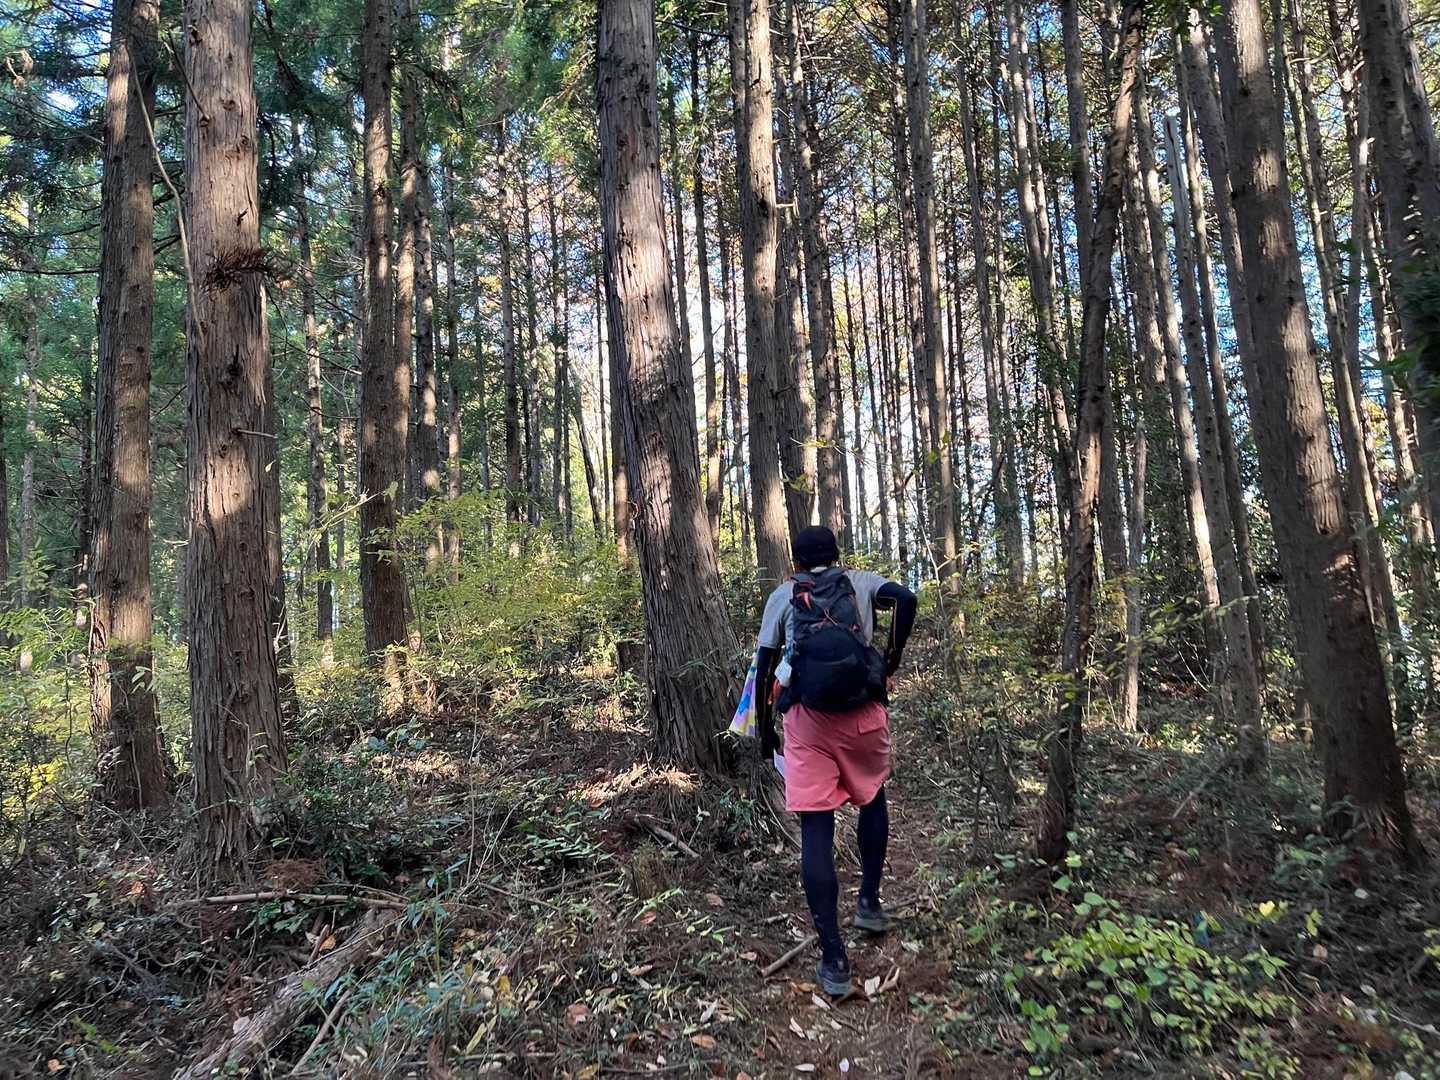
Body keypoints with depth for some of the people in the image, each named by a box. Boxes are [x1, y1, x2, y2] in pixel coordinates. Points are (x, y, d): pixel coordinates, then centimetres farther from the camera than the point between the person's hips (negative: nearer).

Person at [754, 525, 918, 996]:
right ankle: (869, 900, 28)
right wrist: (890, 663, 0)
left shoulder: (782, 596, 14)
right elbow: (905, 598, -7)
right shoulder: (859, 581, 13)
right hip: (863, 712, 1)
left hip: (806, 717, -1)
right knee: (873, 798, 29)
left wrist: (764, 727, 19)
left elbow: (765, 666, 10)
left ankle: (834, 961, 2)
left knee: (816, 829, 1)